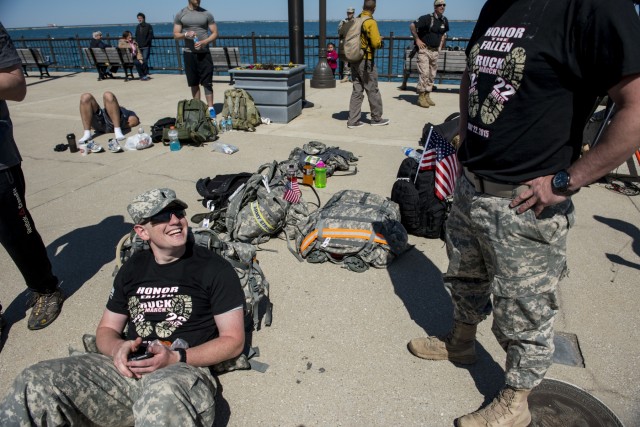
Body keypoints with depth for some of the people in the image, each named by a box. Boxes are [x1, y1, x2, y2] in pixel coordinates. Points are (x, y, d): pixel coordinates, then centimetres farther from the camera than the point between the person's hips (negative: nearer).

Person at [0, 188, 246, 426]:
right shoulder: (133, 268, 16)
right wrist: (118, 348, -4)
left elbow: (233, 340, -3)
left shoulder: (215, 268, -2)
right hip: (129, 368, 5)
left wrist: (176, 358, -16)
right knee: (35, 382, -16)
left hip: (185, 371, -4)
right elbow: (106, 329, 21)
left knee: (162, 394, -41)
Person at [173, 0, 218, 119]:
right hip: (189, 53, 2)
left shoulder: (206, 14, 4)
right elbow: (176, 35, 6)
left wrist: (203, 42, -14)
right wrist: (186, 34, -16)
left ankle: (210, 108, -4)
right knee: (194, 83, 7)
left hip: (204, 53, -1)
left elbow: (215, 33, 2)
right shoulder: (180, 14, 6)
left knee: (207, 82, -6)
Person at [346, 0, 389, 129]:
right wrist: (380, 40, 4)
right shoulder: (371, 22, -13)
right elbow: (376, 43, -18)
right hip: (366, 61, -7)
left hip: (354, 60, 7)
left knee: (357, 91, 9)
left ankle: (353, 120, 9)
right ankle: (377, 118, 16)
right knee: (373, 90, 5)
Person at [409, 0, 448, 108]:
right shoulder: (427, 18, -13)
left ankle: (427, 96, 16)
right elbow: (412, 26, -16)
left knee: (432, 75, 8)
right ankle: (421, 97, -5)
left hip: (435, 51, 7)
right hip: (424, 49, -7)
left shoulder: (444, 20, 8)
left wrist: (441, 45, 16)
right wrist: (417, 39, -14)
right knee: (424, 74, -12)